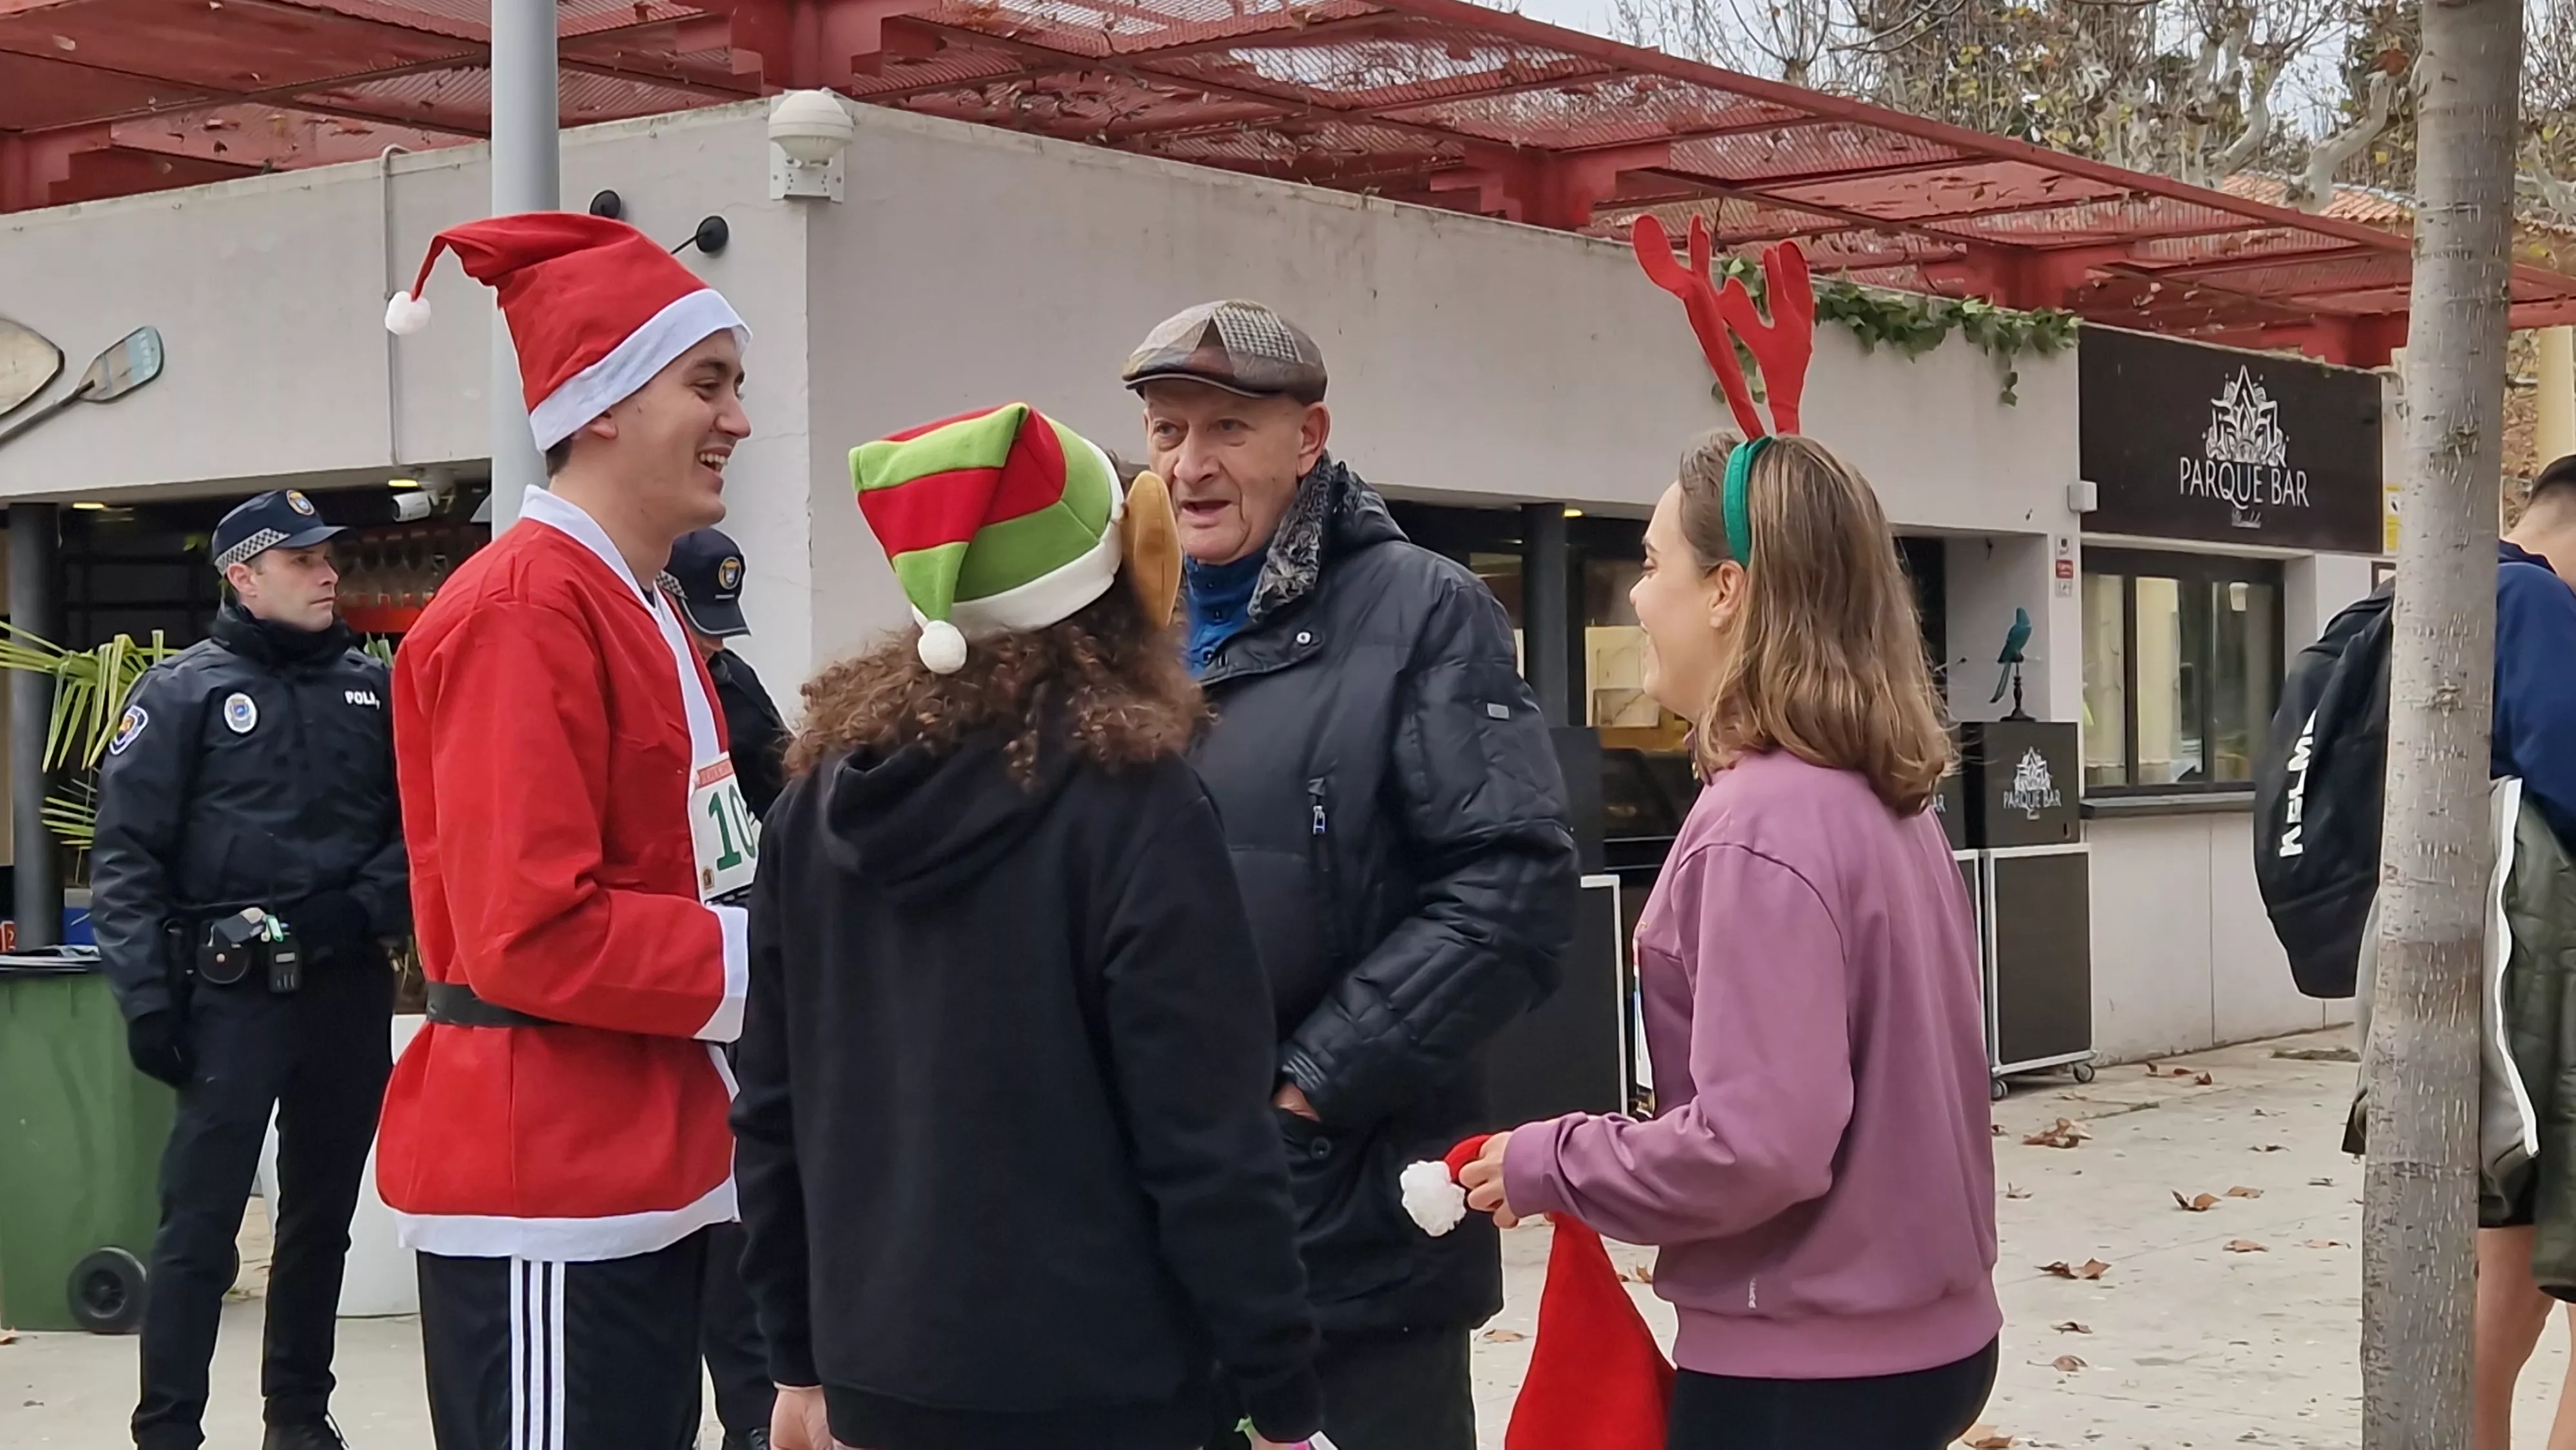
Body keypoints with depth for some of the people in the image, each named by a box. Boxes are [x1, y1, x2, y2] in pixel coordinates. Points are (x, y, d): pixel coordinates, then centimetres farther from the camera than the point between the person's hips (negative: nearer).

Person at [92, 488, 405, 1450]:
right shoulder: (184, 691, -2)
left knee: (321, 1217, 13)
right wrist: (148, 998, -13)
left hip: (350, 991, 4)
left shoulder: (374, 690, 11)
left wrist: (369, 907, -8)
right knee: (199, 1224, -5)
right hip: (232, 995, -4)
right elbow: (127, 855, -6)